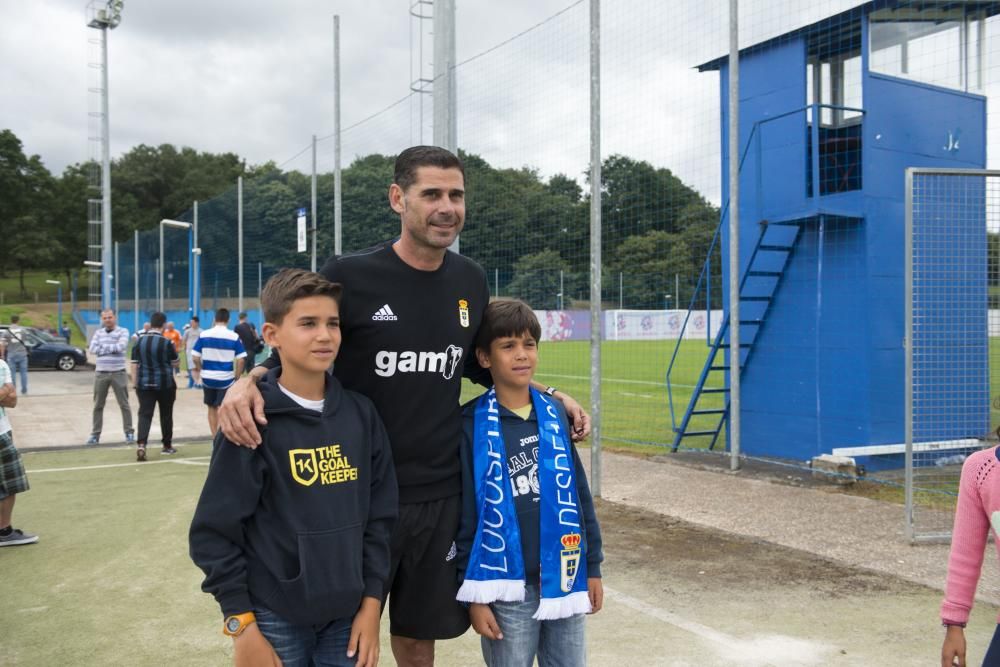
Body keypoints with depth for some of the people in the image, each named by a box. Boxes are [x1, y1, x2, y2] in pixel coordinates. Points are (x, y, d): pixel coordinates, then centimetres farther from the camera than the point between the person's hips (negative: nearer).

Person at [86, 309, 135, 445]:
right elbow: (92, 349, -4)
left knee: (124, 404, 2)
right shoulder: (98, 333, 10)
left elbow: (121, 347, -18)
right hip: (101, 373, 3)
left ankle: (129, 433, 9)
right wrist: (112, 348, -12)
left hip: (118, 373, -3)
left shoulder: (123, 331, -1)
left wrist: (103, 347, -8)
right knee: (98, 405, 8)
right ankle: (95, 434, 15)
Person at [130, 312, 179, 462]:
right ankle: (167, 446, 23)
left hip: (144, 383, 2)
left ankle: (141, 444, -22)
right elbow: (176, 363, 0)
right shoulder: (167, 342, -9)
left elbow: (134, 364, 4)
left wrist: (135, 383, 10)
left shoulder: (139, 341, 2)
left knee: (144, 414, -2)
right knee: (166, 414, 13)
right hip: (165, 383, -2)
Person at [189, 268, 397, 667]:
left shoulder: (361, 414, 1)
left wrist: (371, 601, 3)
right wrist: (241, 625, -9)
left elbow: (380, 514, 6)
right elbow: (215, 531, -9)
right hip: (276, 618, -3)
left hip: (347, 614, 4)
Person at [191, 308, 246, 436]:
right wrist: (237, 377, 3)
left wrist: (202, 371, 12)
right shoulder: (234, 337, -7)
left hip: (208, 378, 3)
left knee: (212, 408, 18)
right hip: (226, 378, -3)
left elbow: (195, 357, -3)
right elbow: (240, 360, -9)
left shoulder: (204, 335, -2)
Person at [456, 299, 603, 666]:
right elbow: (464, 514, -7)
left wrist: (592, 566, 10)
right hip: (508, 587, -4)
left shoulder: (555, 414, 4)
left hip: (565, 578, 4)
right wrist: (475, 594, -7)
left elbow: (579, 492, 10)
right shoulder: (472, 425, -8)